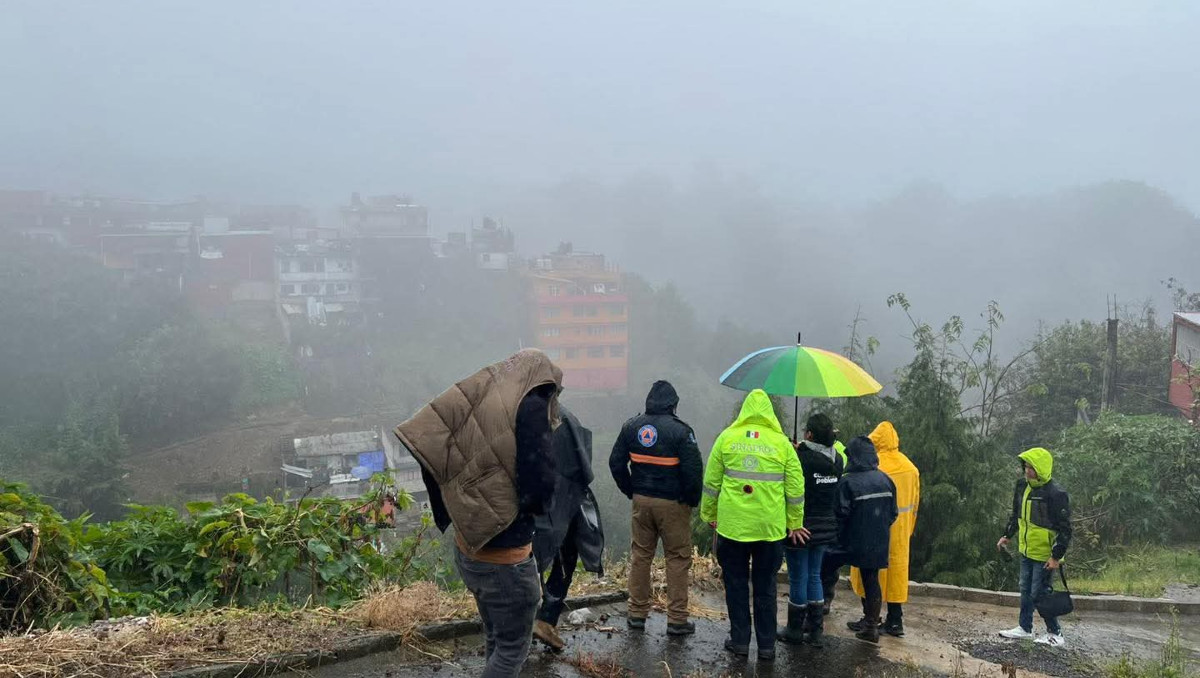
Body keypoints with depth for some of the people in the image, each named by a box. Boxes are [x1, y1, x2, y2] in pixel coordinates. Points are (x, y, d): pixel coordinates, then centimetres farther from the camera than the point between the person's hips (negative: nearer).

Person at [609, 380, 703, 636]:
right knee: (677, 558, 4)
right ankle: (676, 620, 7)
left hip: (641, 500, 4)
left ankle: (637, 614, 19)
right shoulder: (680, 430, -14)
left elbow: (616, 463, 6)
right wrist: (692, 500, -1)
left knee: (640, 555, 14)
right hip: (673, 504, -4)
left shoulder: (631, 426, 2)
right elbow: (694, 469, -16)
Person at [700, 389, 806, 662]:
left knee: (736, 583, 12)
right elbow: (795, 487, 1)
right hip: (770, 526, 1)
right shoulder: (782, 442, 0)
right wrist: (795, 523, 11)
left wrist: (709, 514, 14)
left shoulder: (727, 437, -1)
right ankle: (766, 645, 14)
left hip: (732, 524, -1)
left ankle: (740, 640, 15)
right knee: (765, 586, 11)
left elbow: (711, 481, 2)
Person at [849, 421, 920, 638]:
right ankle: (895, 621, 16)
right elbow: (915, 503, 10)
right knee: (897, 571, 12)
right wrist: (908, 529, 19)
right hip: (900, 532, 6)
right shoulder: (911, 468, 4)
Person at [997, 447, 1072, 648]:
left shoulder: (1055, 494, -21)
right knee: (1026, 591, 17)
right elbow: (1016, 515, 20)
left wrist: (1057, 556, -19)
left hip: (1044, 555, -8)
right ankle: (1024, 627, 30)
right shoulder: (1023, 486, 3)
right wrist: (1007, 536, 21)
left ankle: (1056, 635, 10)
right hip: (1026, 550, 8)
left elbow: (1065, 529, -18)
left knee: (1040, 594, -2)